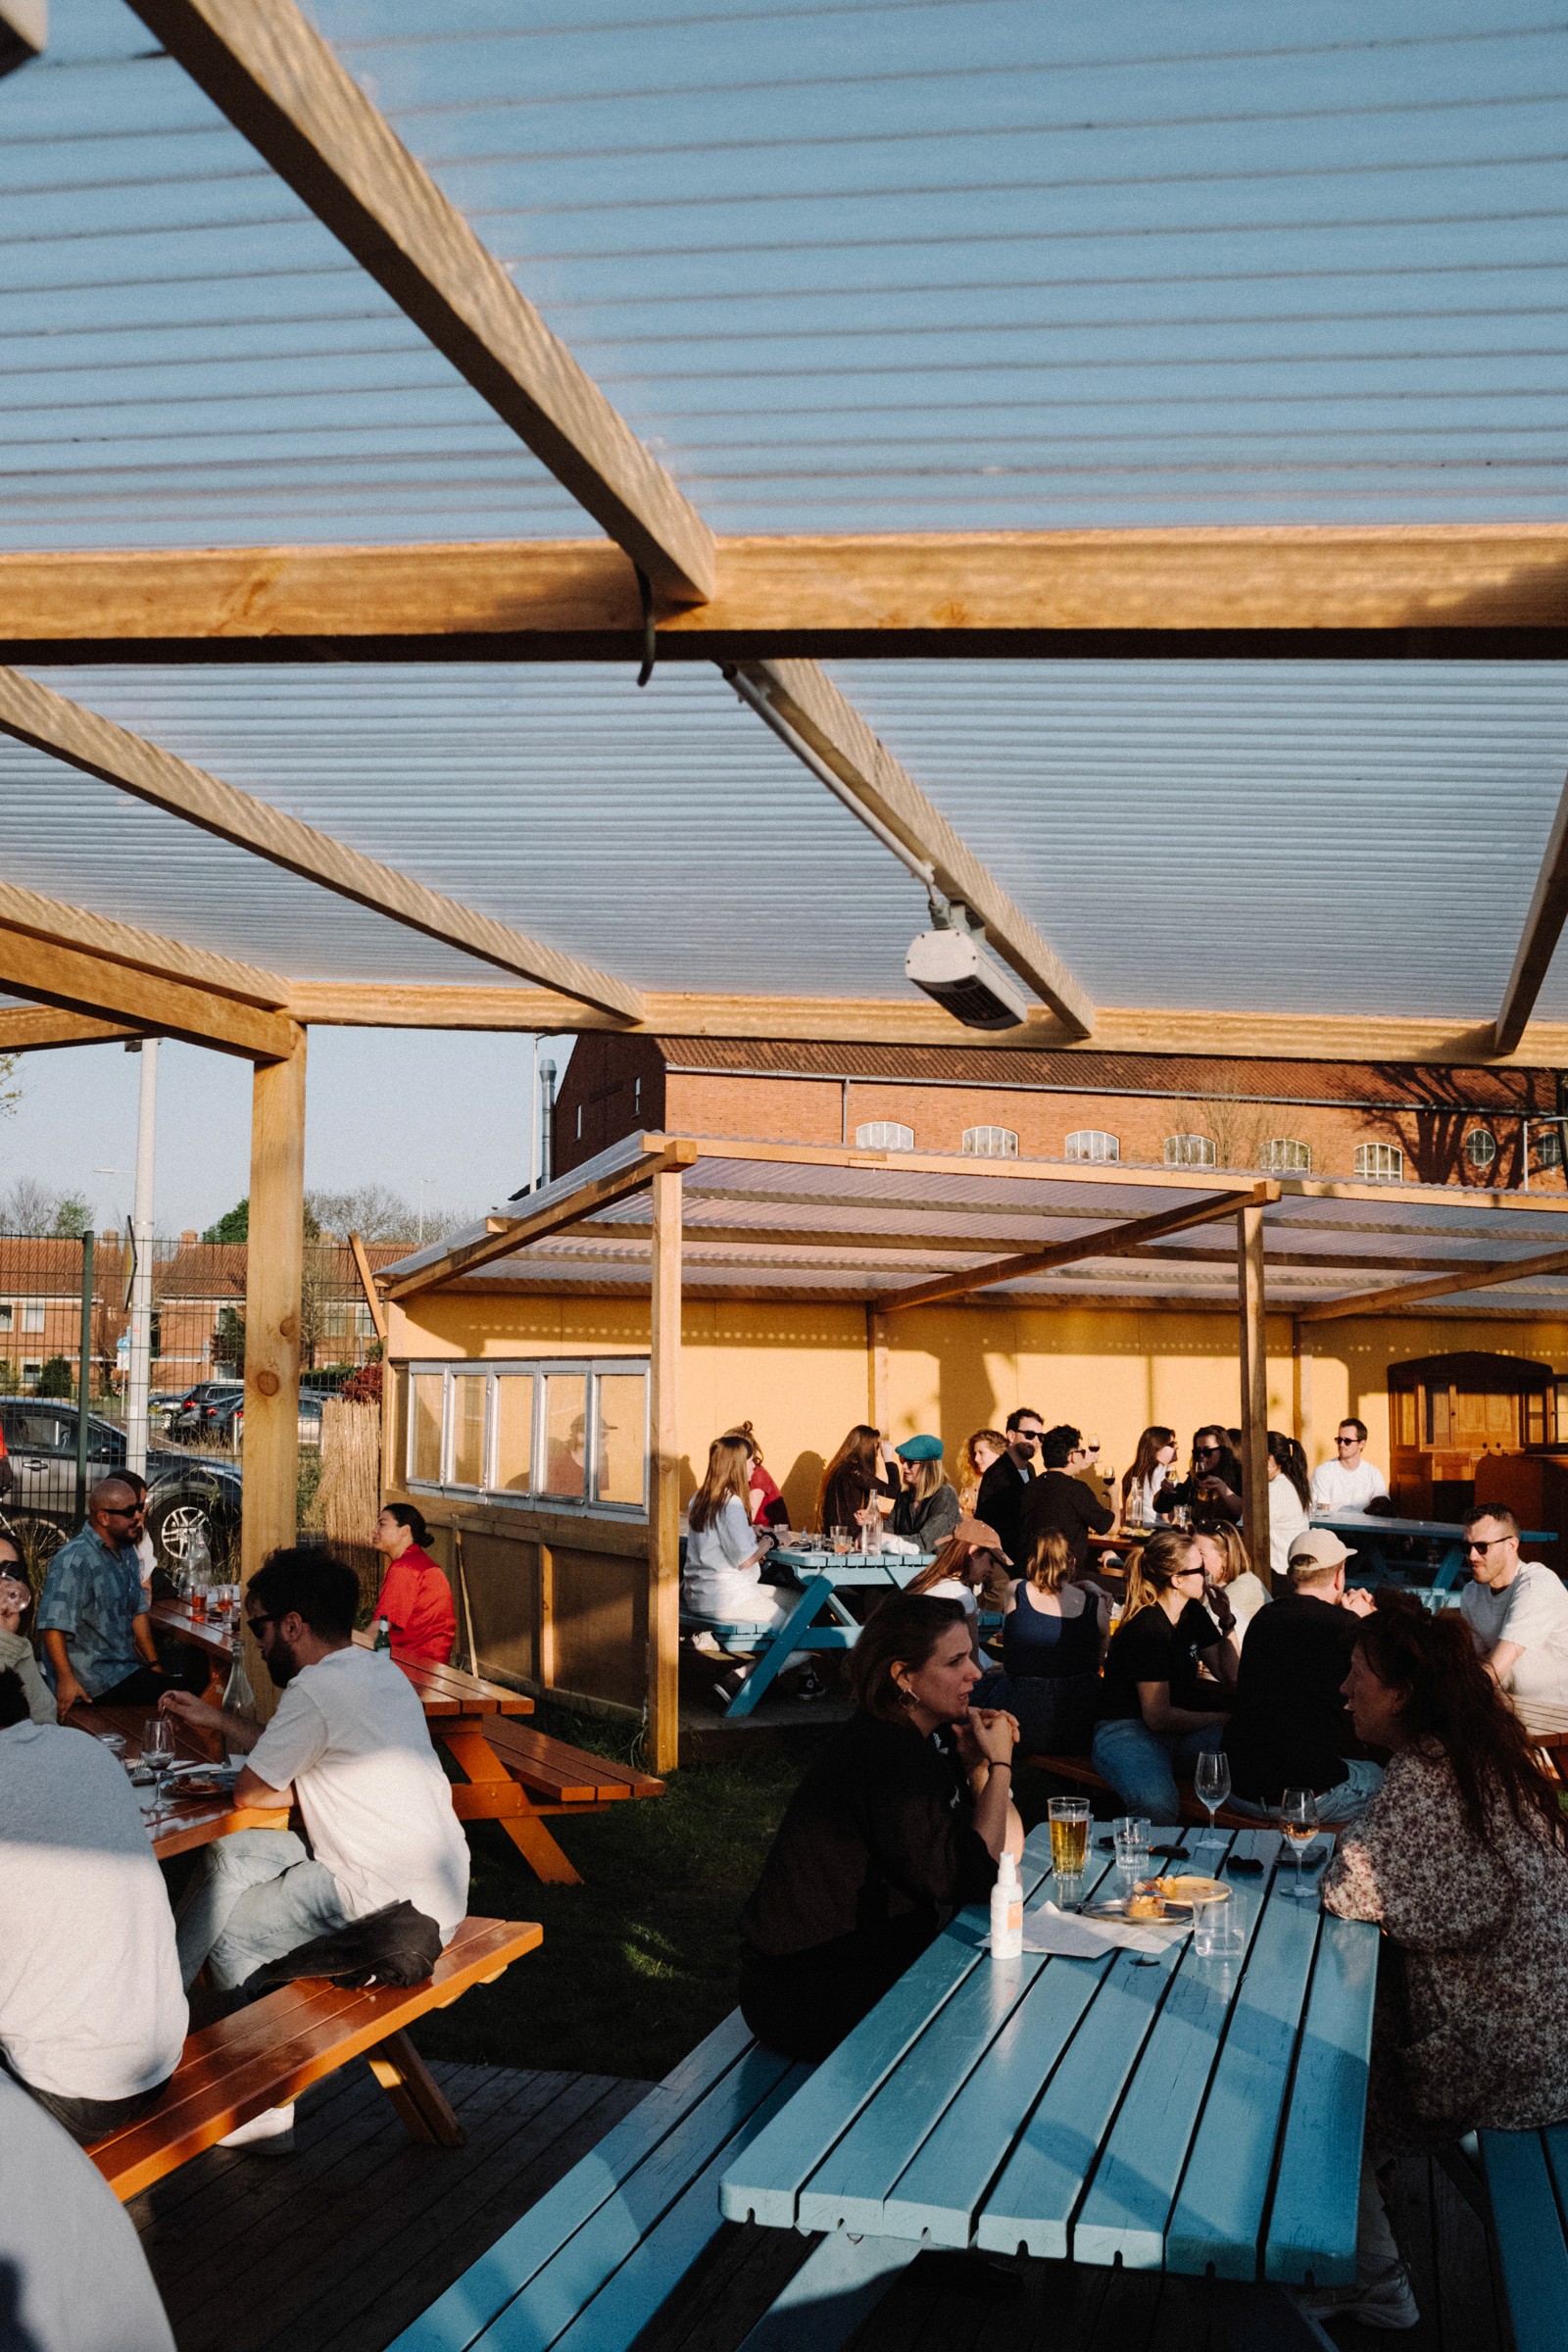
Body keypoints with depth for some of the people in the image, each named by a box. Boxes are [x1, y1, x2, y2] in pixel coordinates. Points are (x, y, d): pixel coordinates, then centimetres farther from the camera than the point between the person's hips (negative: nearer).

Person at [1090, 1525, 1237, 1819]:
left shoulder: (1193, 1612, 9)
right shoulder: (1146, 1629, -19)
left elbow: (1229, 1674, 16)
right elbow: (1157, 1716, -18)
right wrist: (1222, 1719, -11)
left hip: (1179, 1727, 8)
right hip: (1127, 1732, -8)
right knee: (1157, 1804, -41)